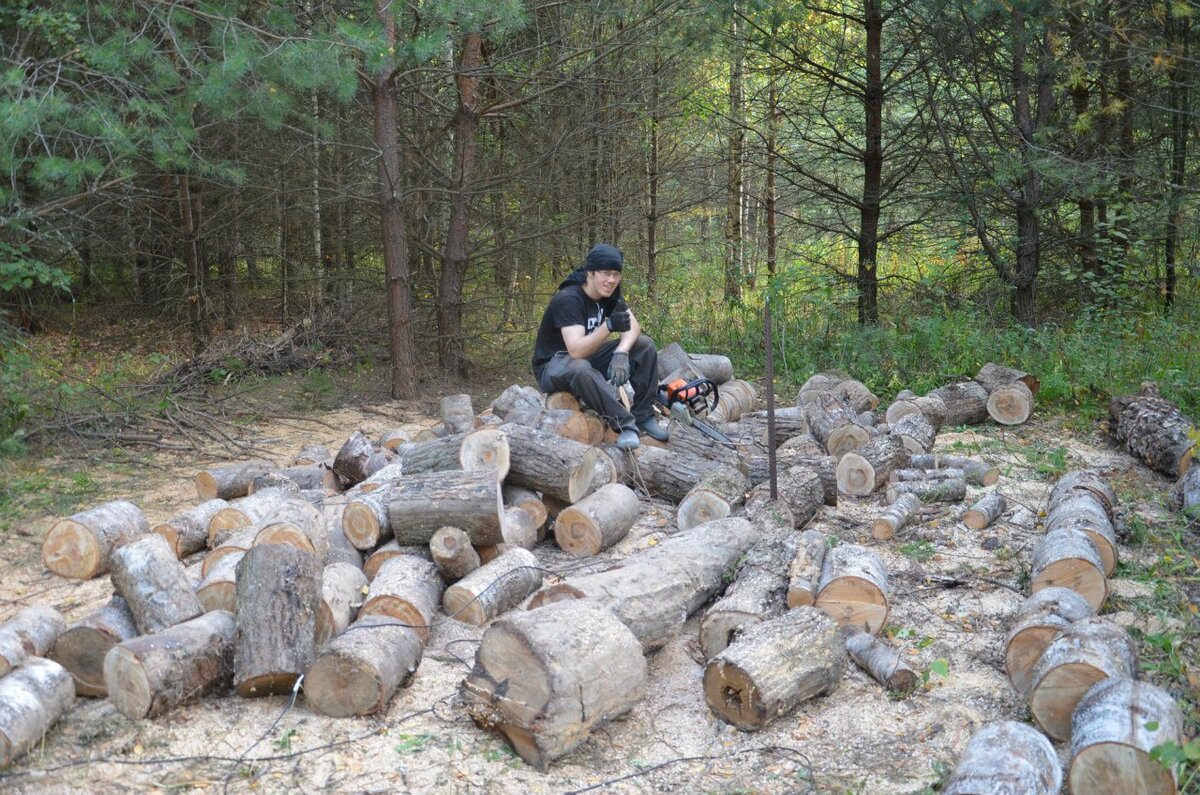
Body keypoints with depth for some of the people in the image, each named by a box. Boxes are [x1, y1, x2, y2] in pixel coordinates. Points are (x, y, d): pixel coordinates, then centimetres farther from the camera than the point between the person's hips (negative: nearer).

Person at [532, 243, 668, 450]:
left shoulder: (609, 293, -3)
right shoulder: (568, 300, -28)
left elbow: (633, 327, -8)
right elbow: (576, 351, -37)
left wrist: (621, 354, -28)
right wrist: (609, 326, -49)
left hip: (586, 356, 8)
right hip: (554, 366, -8)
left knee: (645, 345, -6)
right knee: (580, 368, -42)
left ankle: (644, 416, -5)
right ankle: (625, 424, -31)